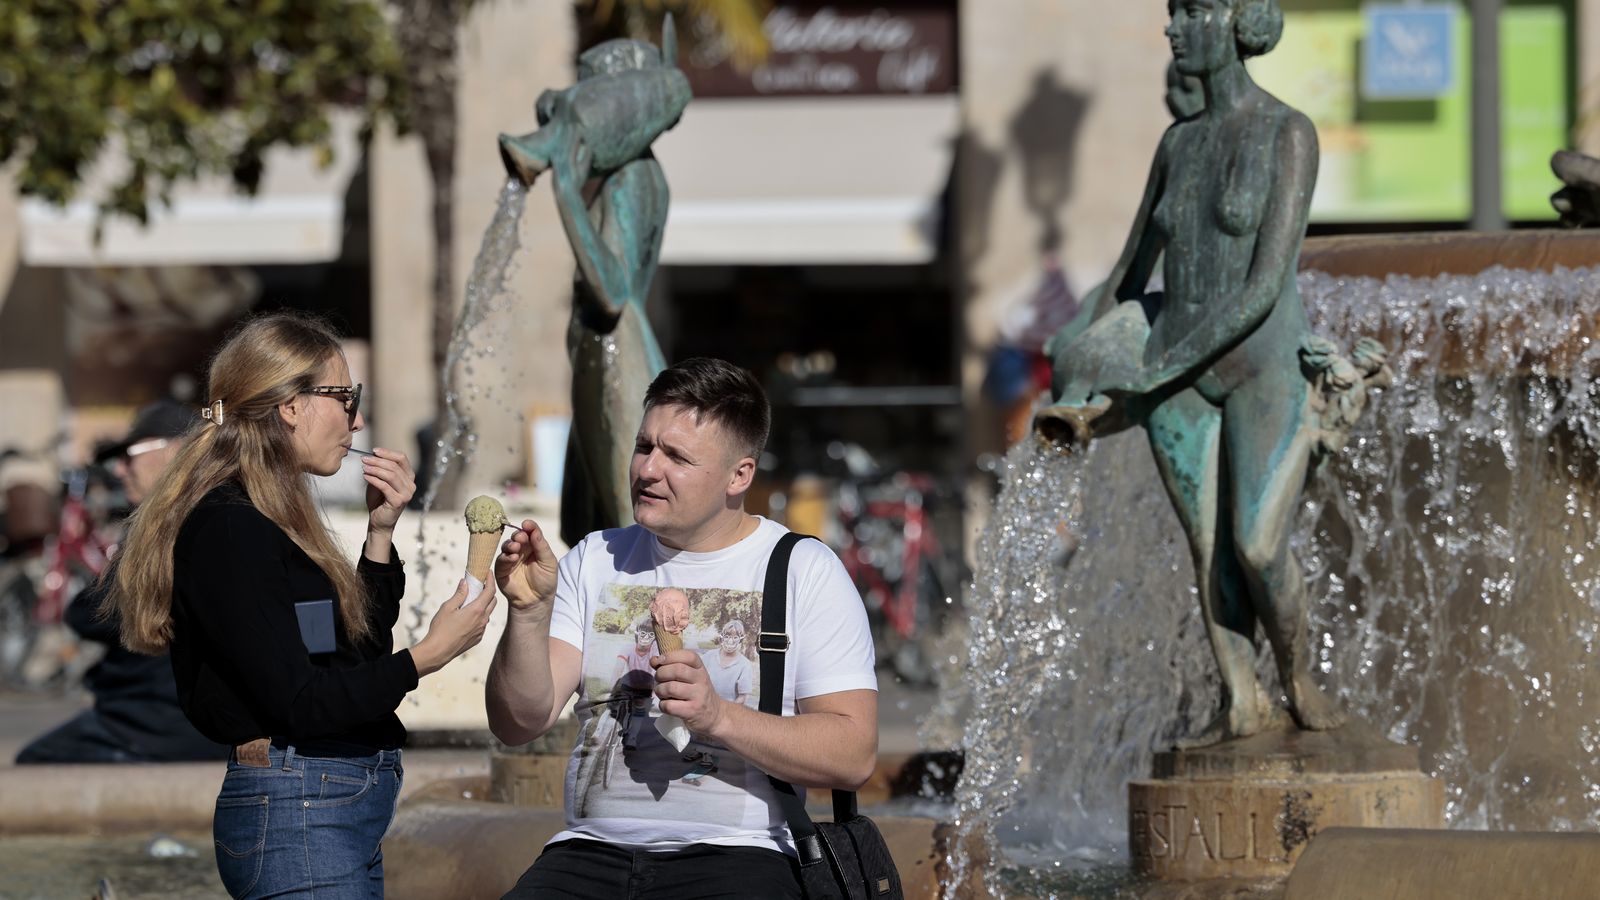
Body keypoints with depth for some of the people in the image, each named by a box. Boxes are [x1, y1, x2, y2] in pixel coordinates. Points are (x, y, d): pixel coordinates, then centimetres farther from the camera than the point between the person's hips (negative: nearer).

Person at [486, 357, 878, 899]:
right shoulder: (596, 561, 15)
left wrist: (718, 718, -16)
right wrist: (529, 612, -12)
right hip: (592, 851, 3)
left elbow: (853, 756, -4)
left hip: (735, 854, -3)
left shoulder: (806, 572, 5)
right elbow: (519, 724, 5)